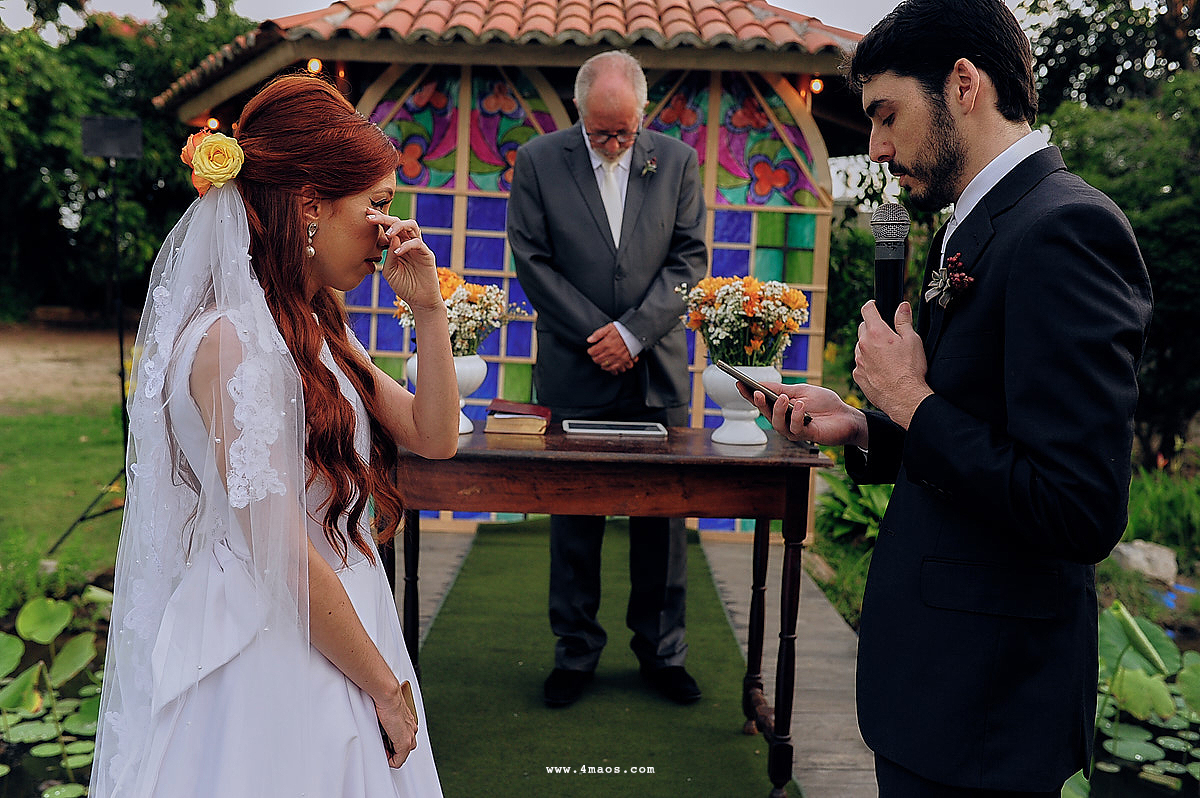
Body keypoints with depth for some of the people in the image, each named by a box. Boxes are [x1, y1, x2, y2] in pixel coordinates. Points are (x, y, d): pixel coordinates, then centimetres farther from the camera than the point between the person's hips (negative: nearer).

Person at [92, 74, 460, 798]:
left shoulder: (318, 330, 5)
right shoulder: (230, 339, -23)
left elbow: (435, 437, 6)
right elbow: (283, 558, -23)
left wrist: (429, 309, -4)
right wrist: (386, 688, -13)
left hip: (340, 628, 9)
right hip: (268, 653, -9)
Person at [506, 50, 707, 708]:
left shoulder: (677, 161, 5)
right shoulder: (538, 161, 0)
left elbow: (689, 259, 2)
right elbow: (532, 260, -3)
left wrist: (632, 332, -10)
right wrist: (598, 335, -9)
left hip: (657, 371, 1)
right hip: (574, 371, -1)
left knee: (663, 515, 6)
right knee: (573, 518, 7)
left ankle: (661, 650, 23)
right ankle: (575, 651, 22)